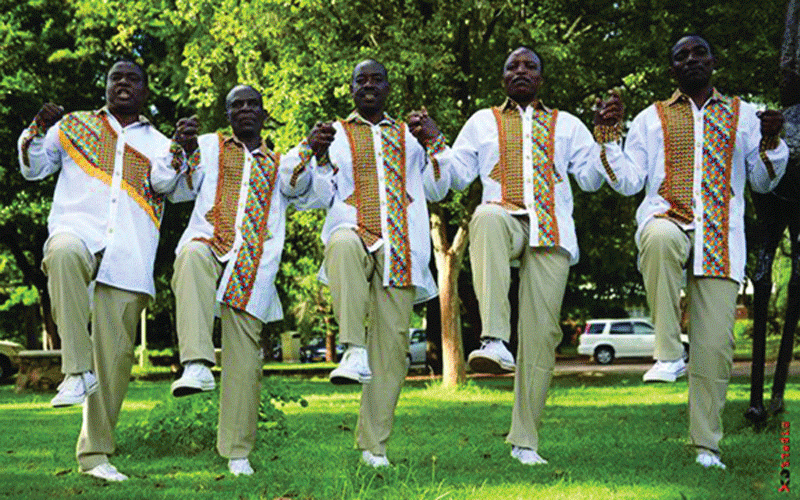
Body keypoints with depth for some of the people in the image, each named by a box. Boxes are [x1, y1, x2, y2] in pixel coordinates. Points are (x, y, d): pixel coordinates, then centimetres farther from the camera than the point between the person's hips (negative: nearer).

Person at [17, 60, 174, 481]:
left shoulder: (158, 144, 22)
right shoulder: (74, 126, 22)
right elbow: (33, 169, 21)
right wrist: (37, 131, 3)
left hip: (128, 256, 2)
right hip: (78, 229, -2)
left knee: (115, 355, -4)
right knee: (64, 255, -41)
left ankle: (94, 453, 7)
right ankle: (77, 370, -40)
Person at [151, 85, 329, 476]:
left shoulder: (279, 163, 24)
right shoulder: (210, 148, 19)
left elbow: (298, 188, 1)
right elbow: (167, 183, 7)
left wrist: (310, 150, -19)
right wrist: (183, 151, -14)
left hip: (252, 271, 2)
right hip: (209, 245, -2)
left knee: (245, 362, 0)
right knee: (194, 257, -40)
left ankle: (237, 453, 12)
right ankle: (196, 365, -50)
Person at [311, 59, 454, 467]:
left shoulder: (409, 135, 23)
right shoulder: (336, 134, 16)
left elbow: (437, 191, 19)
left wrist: (434, 142, 7)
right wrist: (319, 155, -6)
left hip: (400, 249, 3)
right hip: (354, 231, -2)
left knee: (392, 341, -4)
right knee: (344, 246, -41)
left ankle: (374, 445, 2)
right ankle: (354, 352, -47)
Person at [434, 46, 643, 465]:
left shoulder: (567, 125, 24)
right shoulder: (483, 121, 24)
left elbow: (592, 178, 17)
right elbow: (457, 172, 19)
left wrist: (607, 135, 4)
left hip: (551, 232, 1)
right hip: (505, 216, -1)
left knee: (541, 331, -7)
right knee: (488, 219, -41)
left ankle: (524, 440, 0)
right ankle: (494, 341, -52)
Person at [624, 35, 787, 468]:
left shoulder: (743, 115, 19)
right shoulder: (651, 119, 17)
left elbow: (763, 182, 17)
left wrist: (770, 142, -2)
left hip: (720, 238, 1)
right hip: (668, 218, -1)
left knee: (715, 343, -5)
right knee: (659, 238, -41)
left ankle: (706, 445, 5)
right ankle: (668, 355, -34)